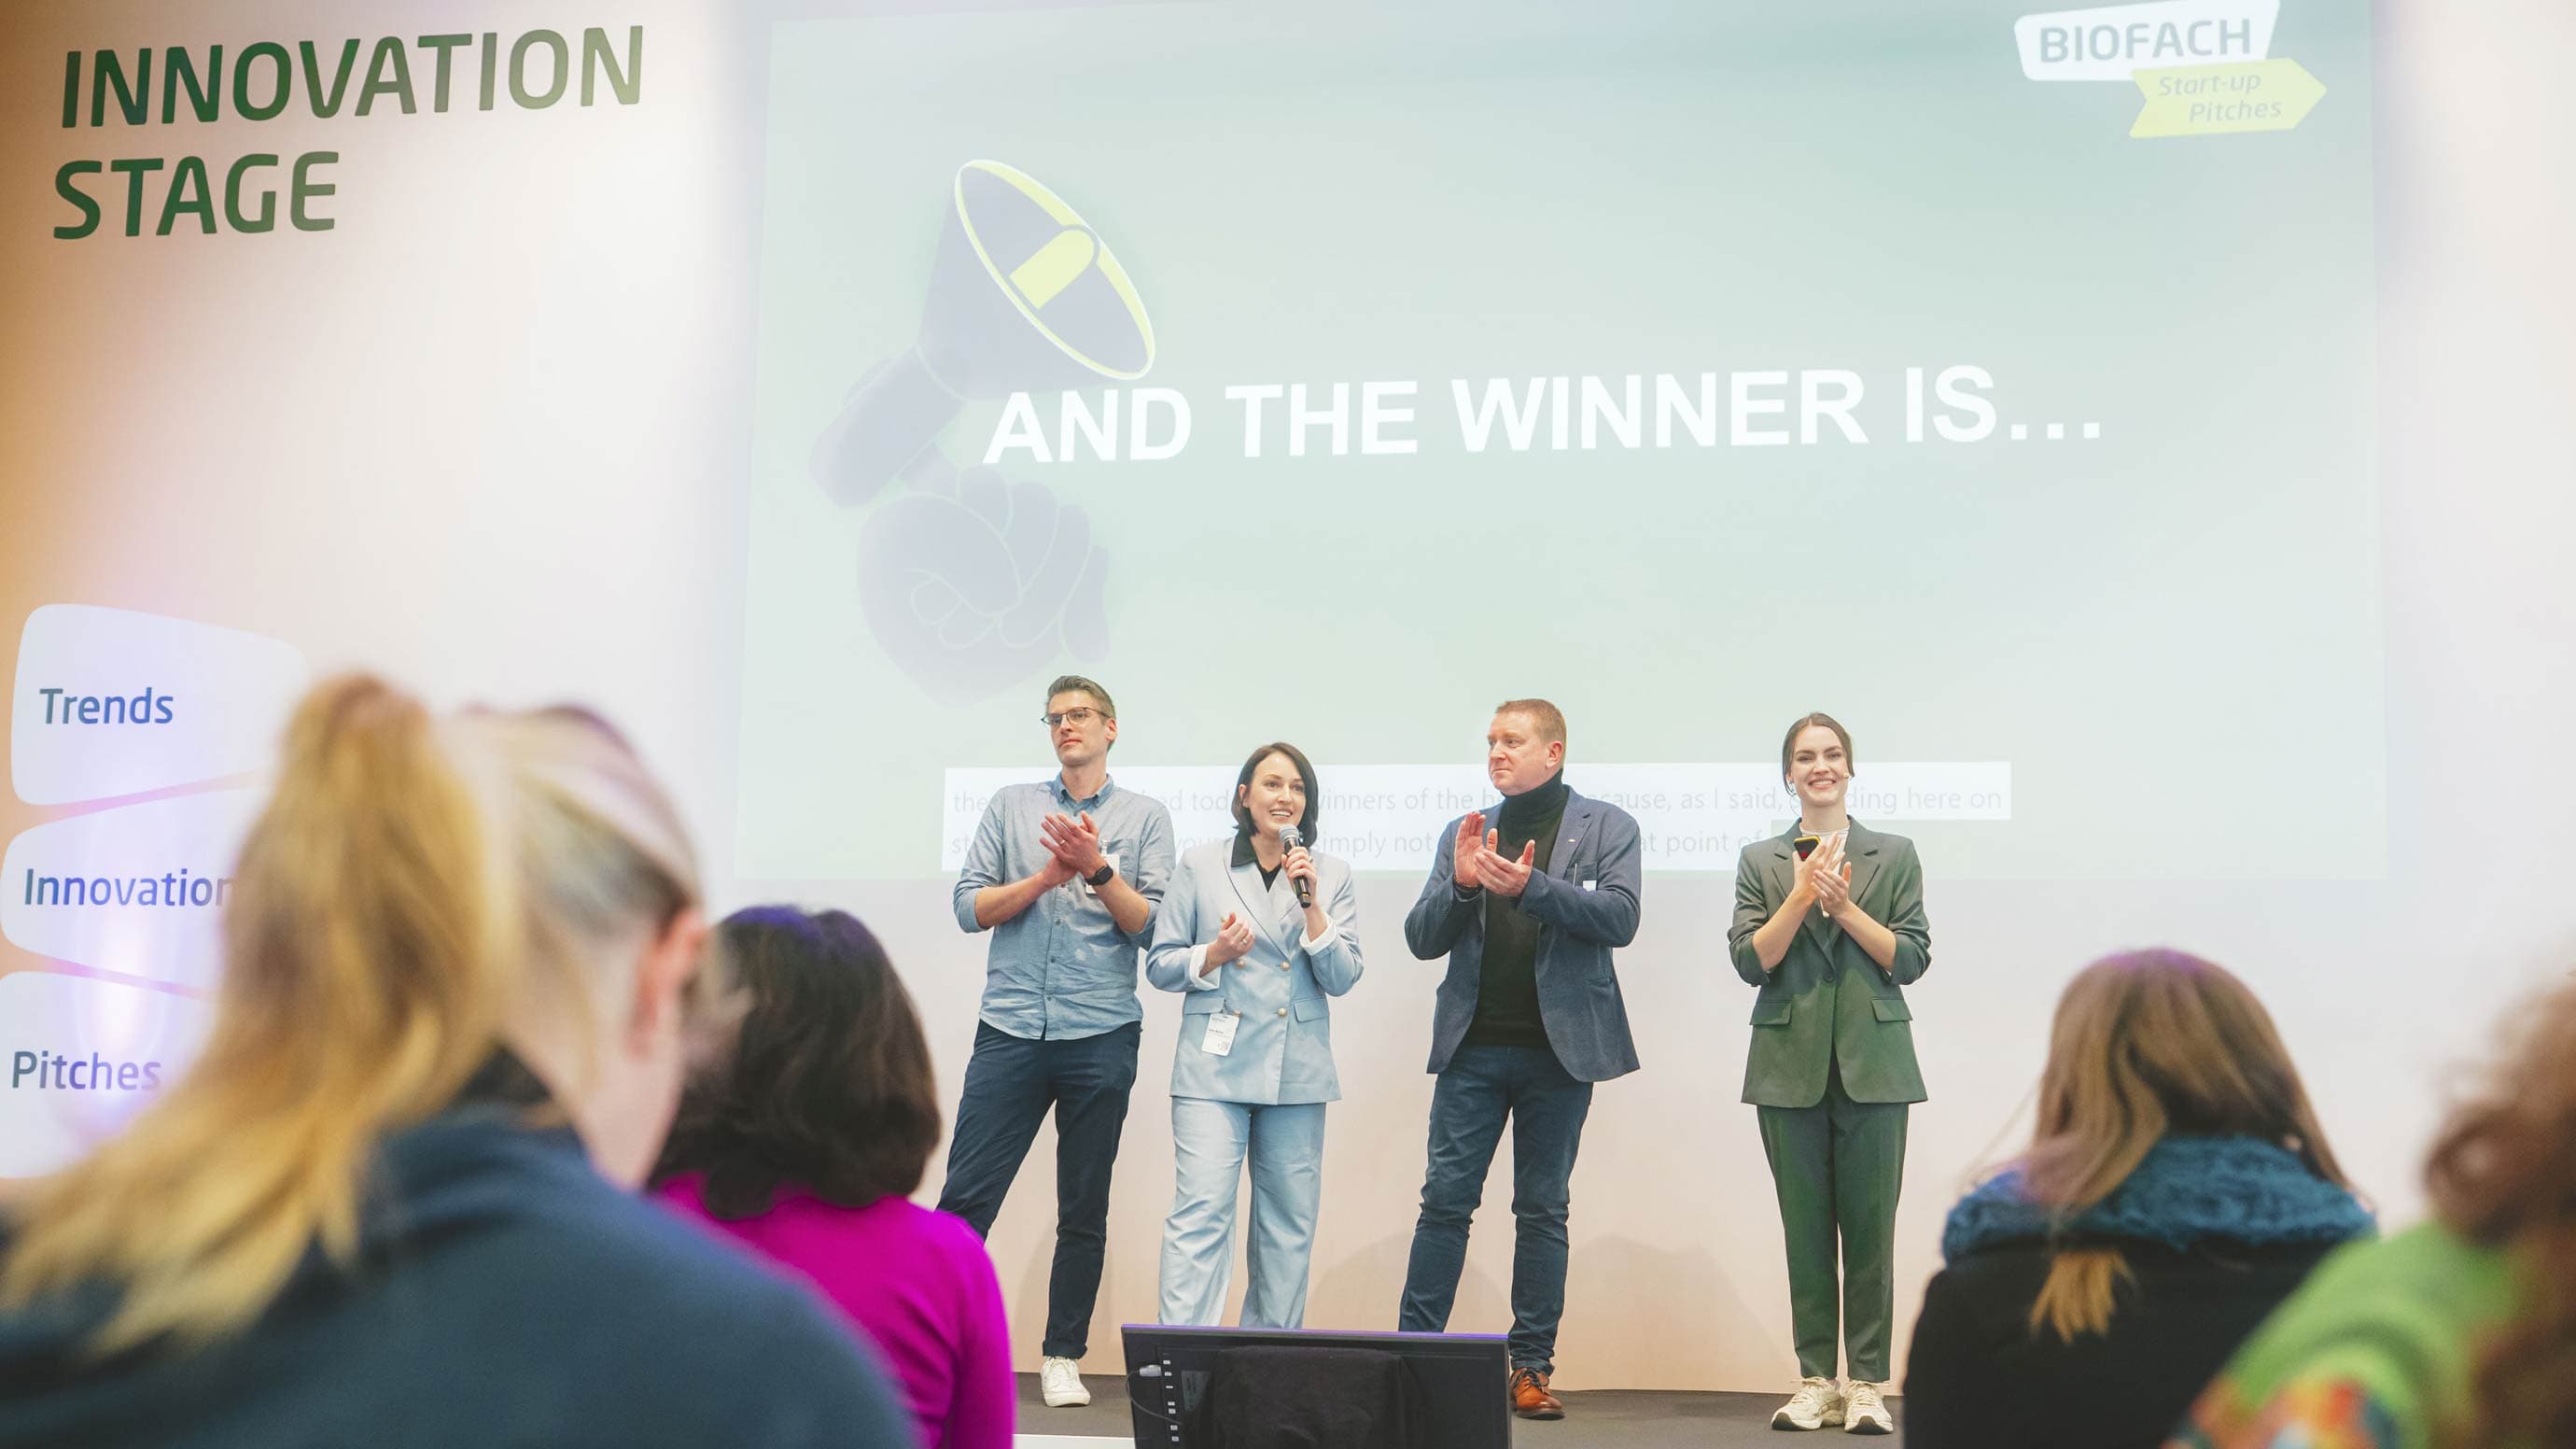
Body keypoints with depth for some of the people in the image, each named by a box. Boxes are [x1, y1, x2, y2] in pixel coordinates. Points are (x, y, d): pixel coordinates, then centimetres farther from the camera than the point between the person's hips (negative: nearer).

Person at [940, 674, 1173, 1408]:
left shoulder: (1145, 816, 7)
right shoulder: (1011, 804, 11)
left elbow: (1152, 927, -1)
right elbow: (970, 906, 3)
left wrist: (1098, 871, -14)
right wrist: (1050, 874, -8)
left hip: (1101, 1037, 0)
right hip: (1010, 1031, 0)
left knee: (1084, 1211, 6)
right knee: (964, 1197, -4)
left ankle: (1063, 1357, 15)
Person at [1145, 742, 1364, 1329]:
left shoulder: (1331, 876, 8)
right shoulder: (1201, 866, 4)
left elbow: (1342, 978, 1)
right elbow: (1159, 965, 7)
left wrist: (1310, 904, -11)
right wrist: (1212, 955, -12)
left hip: (1297, 1071, 3)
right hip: (1214, 1065, -2)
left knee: (1289, 1224, 8)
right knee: (1201, 1212, -13)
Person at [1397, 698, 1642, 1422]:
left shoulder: (1606, 827, 4)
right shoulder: (1463, 833, 12)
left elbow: (1620, 919, -10)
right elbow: (1422, 939, 7)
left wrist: (1529, 886, -21)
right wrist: (1461, 883, -11)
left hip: (1559, 1047, -2)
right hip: (1473, 1045, 2)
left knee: (1542, 1208, 5)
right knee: (1445, 1199, -3)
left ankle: (1532, 1367, 11)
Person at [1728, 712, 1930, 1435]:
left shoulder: (1894, 855, 8)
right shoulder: (1760, 862, 9)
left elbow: (1912, 959, 0)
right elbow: (1750, 961, -1)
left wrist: (1846, 906, -11)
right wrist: (1803, 895, -11)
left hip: (1872, 1063, -1)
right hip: (1791, 1065, 1)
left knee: (1869, 1226, -2)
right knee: (1805, 1226, 3)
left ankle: (1868, 1383, 4)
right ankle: (1815, 1380, 10)